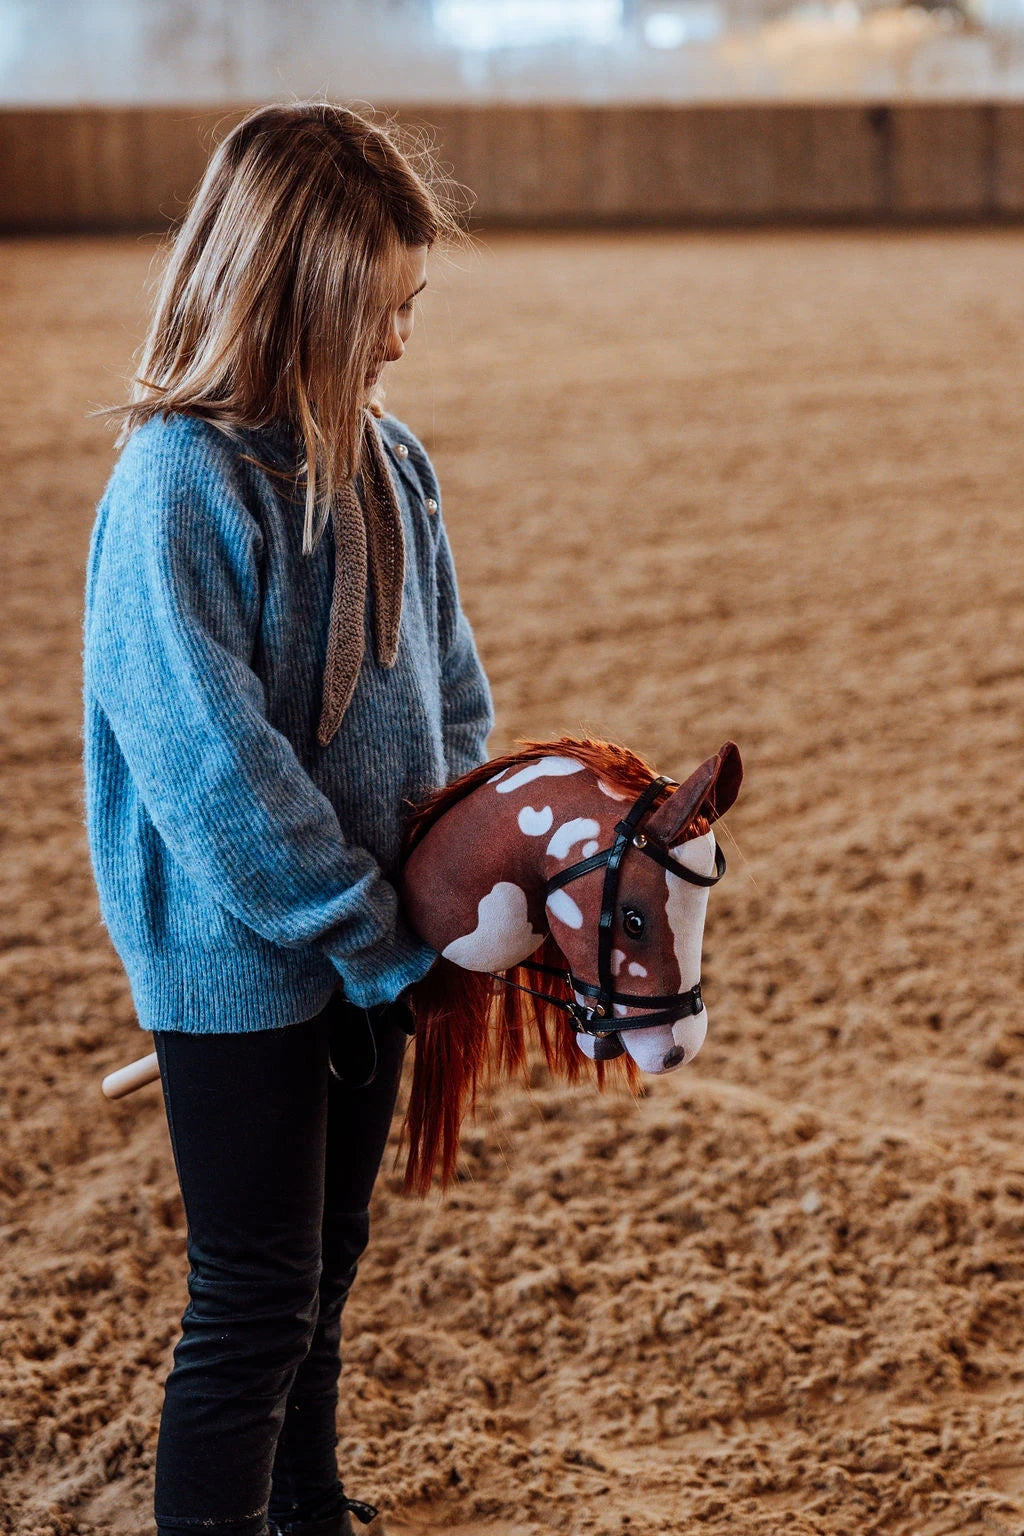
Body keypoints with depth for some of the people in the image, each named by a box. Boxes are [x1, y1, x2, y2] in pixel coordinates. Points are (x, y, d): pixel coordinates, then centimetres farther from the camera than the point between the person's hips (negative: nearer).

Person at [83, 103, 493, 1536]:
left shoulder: (385, 459, 2)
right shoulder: (178, 487, -21)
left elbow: (449, 679, 12)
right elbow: (213, 771, -24)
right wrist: (386, 936, -19)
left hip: (369, 947, 7)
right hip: (239, 965, -7)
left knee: (326, 1271, 22)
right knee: (254, 1307, 1)